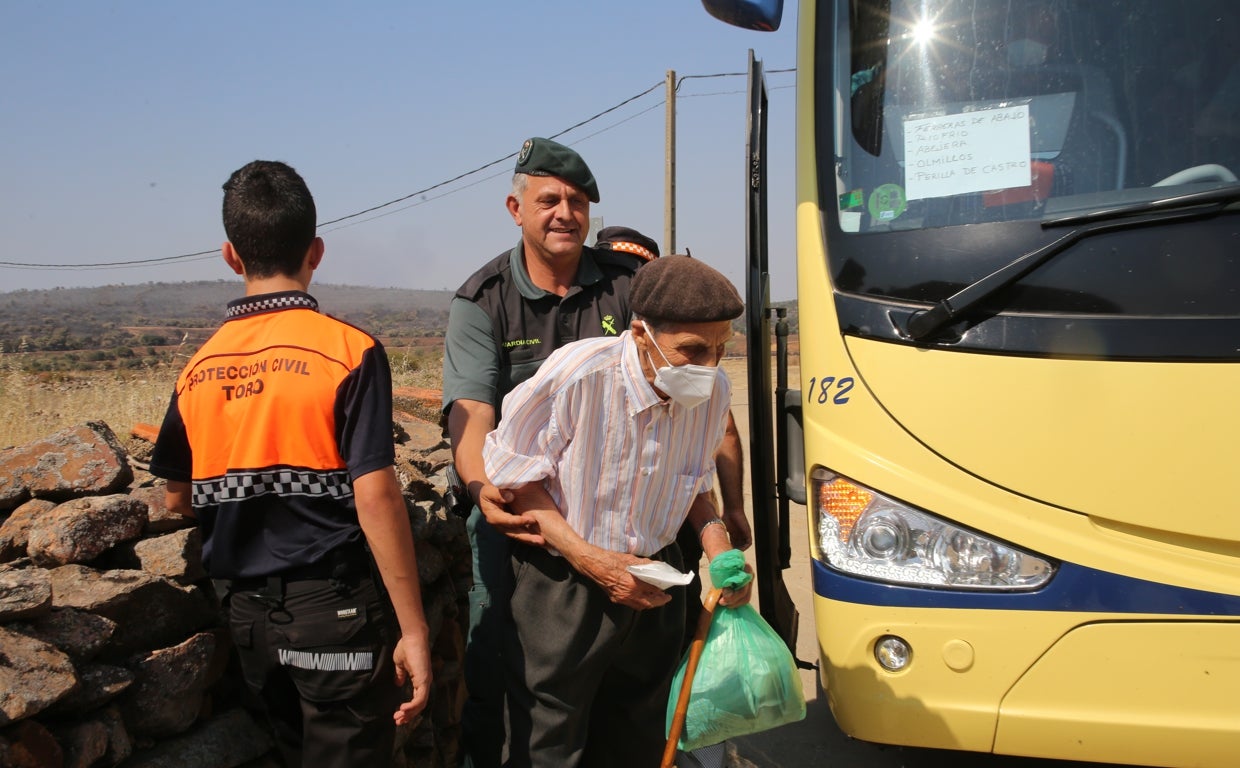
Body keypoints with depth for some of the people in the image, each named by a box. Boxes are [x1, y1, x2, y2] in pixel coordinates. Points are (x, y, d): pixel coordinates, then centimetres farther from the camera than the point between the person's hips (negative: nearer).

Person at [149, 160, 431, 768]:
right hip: (334, 604, -5)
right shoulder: (349, 350, -13)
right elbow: (375, 496, -18)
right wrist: (413, 630, -15)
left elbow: (179, 499, 13)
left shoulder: (198, 367, 3)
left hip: (247, 610, 6)